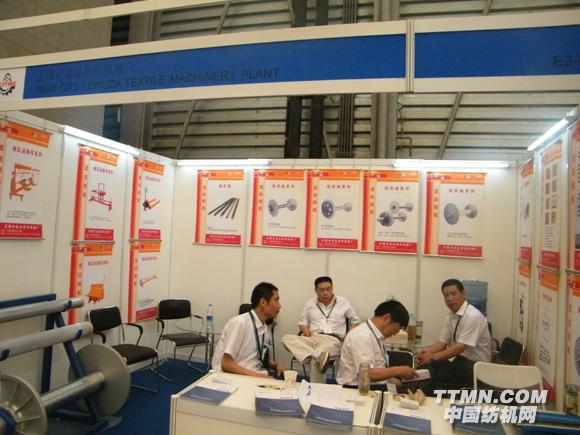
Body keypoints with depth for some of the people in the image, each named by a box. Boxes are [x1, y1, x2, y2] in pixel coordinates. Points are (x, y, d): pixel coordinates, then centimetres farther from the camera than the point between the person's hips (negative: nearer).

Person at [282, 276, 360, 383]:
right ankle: (319, 355, -48)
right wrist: (306, 330, -4)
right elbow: (302, 322, 20)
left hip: (333, 340, -3)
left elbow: (355, 320, 19)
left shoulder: (343, 302, 13)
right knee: (287, 338, -30)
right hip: (313, 338, 4)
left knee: (315, 360, -39)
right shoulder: (310, 303, 17)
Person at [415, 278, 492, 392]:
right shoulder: (451, 315, 6)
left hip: (474, 366, -7)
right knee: (425, 367, -16)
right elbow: (442, 342, 6)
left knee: (434, 374, -25)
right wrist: (427, 352, -14)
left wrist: (433, 357, -24)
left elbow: (460, 347, -23)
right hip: (457, 359, 7)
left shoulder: (473, 316, -19)